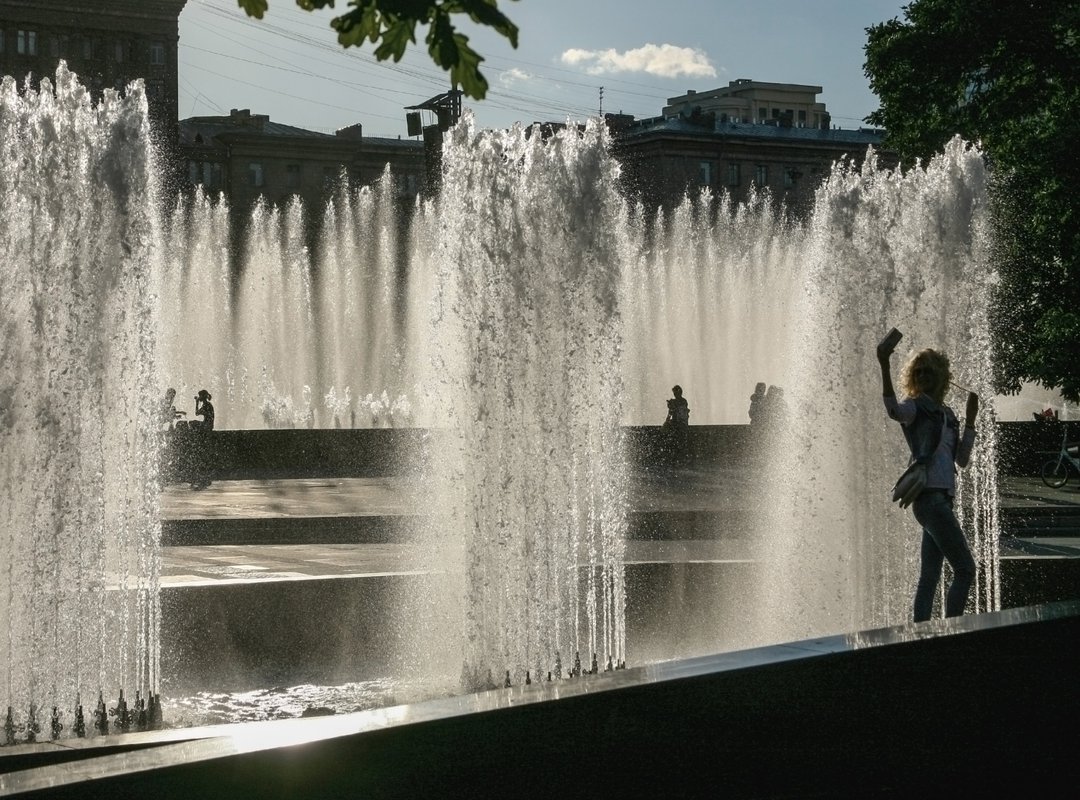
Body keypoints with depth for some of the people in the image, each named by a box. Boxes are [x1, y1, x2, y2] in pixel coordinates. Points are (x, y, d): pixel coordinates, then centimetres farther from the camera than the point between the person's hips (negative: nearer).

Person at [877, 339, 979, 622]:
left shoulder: (946, 414, 19)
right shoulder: (916, 407, -4)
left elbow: (961, 460, 21)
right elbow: (894, 410, -29)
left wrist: (970, 420, 15)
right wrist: (884, 367, -40)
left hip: (941, 499, 8)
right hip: (930, 497, -8)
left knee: (929, 577, 7)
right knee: (965, 569, -11)